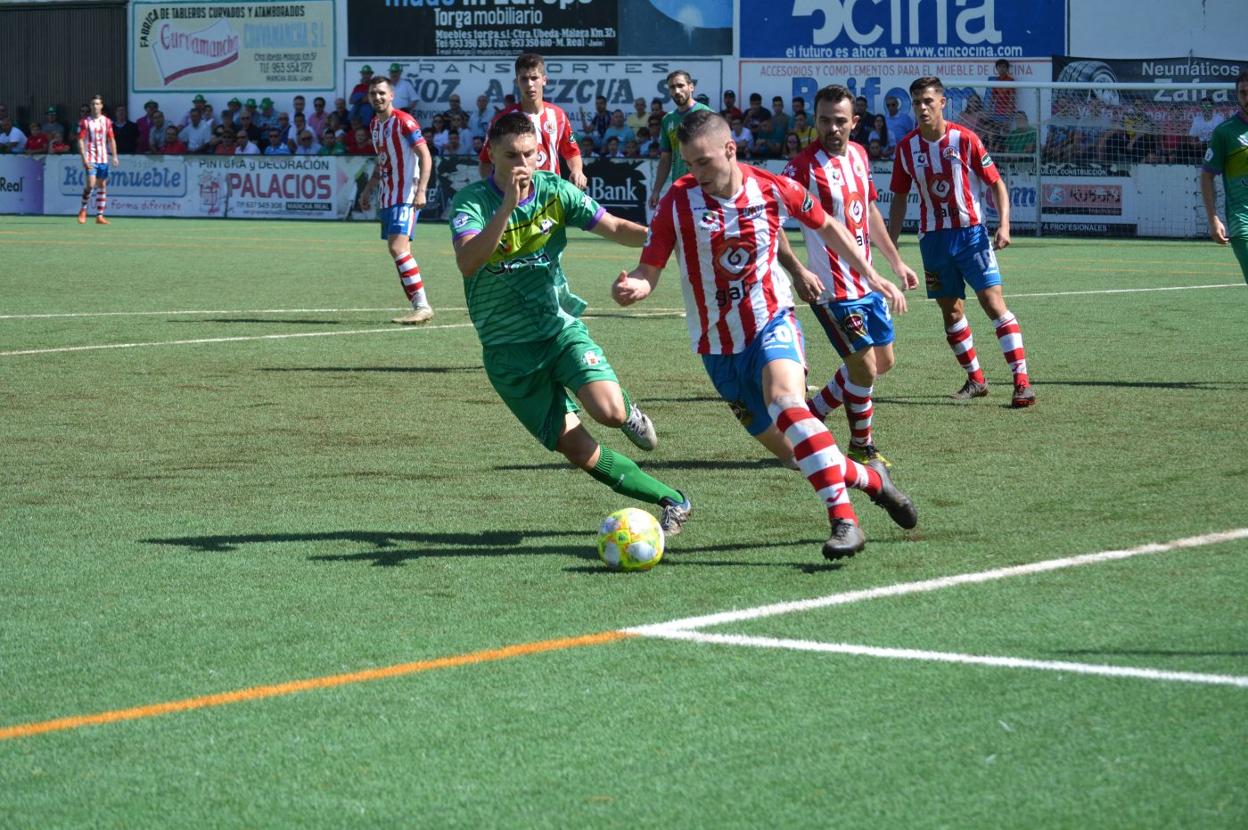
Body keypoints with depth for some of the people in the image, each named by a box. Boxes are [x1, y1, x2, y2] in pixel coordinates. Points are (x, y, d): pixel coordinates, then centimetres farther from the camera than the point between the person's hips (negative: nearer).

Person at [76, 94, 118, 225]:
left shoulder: (107, 121, 8)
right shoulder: (85, 122, -4)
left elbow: (111, 140, 14)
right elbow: (80, 141, -6)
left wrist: (115, 156, 5)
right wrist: (84, 159, -15)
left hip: (103, 159, 4)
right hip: (90, 159, -4)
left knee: (102, 186, 4)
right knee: (91, 184, -16)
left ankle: (99, 216, 9)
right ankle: (83, 210, 4)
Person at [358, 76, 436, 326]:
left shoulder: (403, 121, -12)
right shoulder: (375, 124, 14)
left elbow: (426, 156, -16)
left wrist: (421, 191, -25)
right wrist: (368, 190, 24)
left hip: (406, 196, -9)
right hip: (387, 197, 9)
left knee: (398, 248, -18)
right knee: (397, 251, 7)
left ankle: (423, 306, -16)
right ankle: (419, 307, 11)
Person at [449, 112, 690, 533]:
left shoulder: (553, 190, -4)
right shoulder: (470, 202, -14)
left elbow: (615, 228, -2)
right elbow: (467, 263, -32)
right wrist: (507, 206, -41)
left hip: (561, 326, 2)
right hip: (508, 351, -1)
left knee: (608, 410, -25)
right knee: (576, 448, -7)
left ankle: (629, 412, 13)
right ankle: (671, 500, 6)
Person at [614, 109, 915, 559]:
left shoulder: (774, 189, -9)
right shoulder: (678, 201, -12)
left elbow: (826, 226, 9)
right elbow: (648, 272, -12)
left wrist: (872, 276, 10)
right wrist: (632, 287, -36)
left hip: (773, 323, -2)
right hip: (719, 347, 2)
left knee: (785, 400, -34)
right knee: (793, 451, 6)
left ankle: (843, 518, -35)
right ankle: (871, 479, 33)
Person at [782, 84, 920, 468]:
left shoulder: (859, 155, 6)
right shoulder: (804, 167, -19)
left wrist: (896, 261, 24)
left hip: (867, 282, 9)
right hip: (834, 289, -8)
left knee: (883, 361, 16)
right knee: (865, 367, -5)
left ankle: (809, 415, 28)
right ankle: (861, 447, 16)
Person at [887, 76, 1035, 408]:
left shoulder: (964, 139, -8)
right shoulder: (906, 147, 2)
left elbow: (996, 183, -3)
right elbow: (899, 198, 12)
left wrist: (1004, 225, -16)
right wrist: (890, 246, 9)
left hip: (970, 233, -4)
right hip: (933, 238, 4)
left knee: (993, 302, -13)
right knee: (950, 311, 8)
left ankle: (1022, 382, -16)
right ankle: (975, 380, 22)